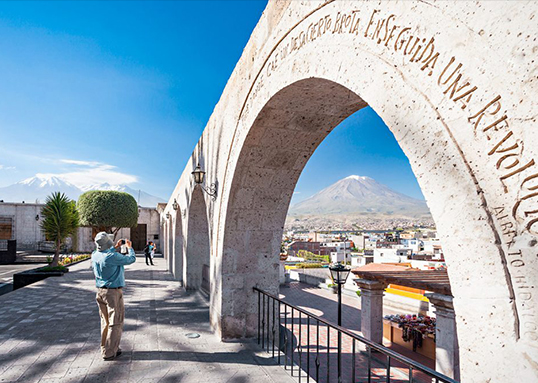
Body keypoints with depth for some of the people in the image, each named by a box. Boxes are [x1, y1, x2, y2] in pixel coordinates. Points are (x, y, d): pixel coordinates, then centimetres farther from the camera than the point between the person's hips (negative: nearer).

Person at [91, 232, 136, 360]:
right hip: (113, 293, -8)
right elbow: (131, 259, -8)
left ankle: (105, 348, 28)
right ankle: (109, 352, 5)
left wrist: (116, 247, 27)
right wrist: (130, 247, 9)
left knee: (105, 321, 18)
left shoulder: (95, 255, -1)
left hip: (100, 292, 8)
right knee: (115, 323, 1)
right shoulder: (113, 257, -23)